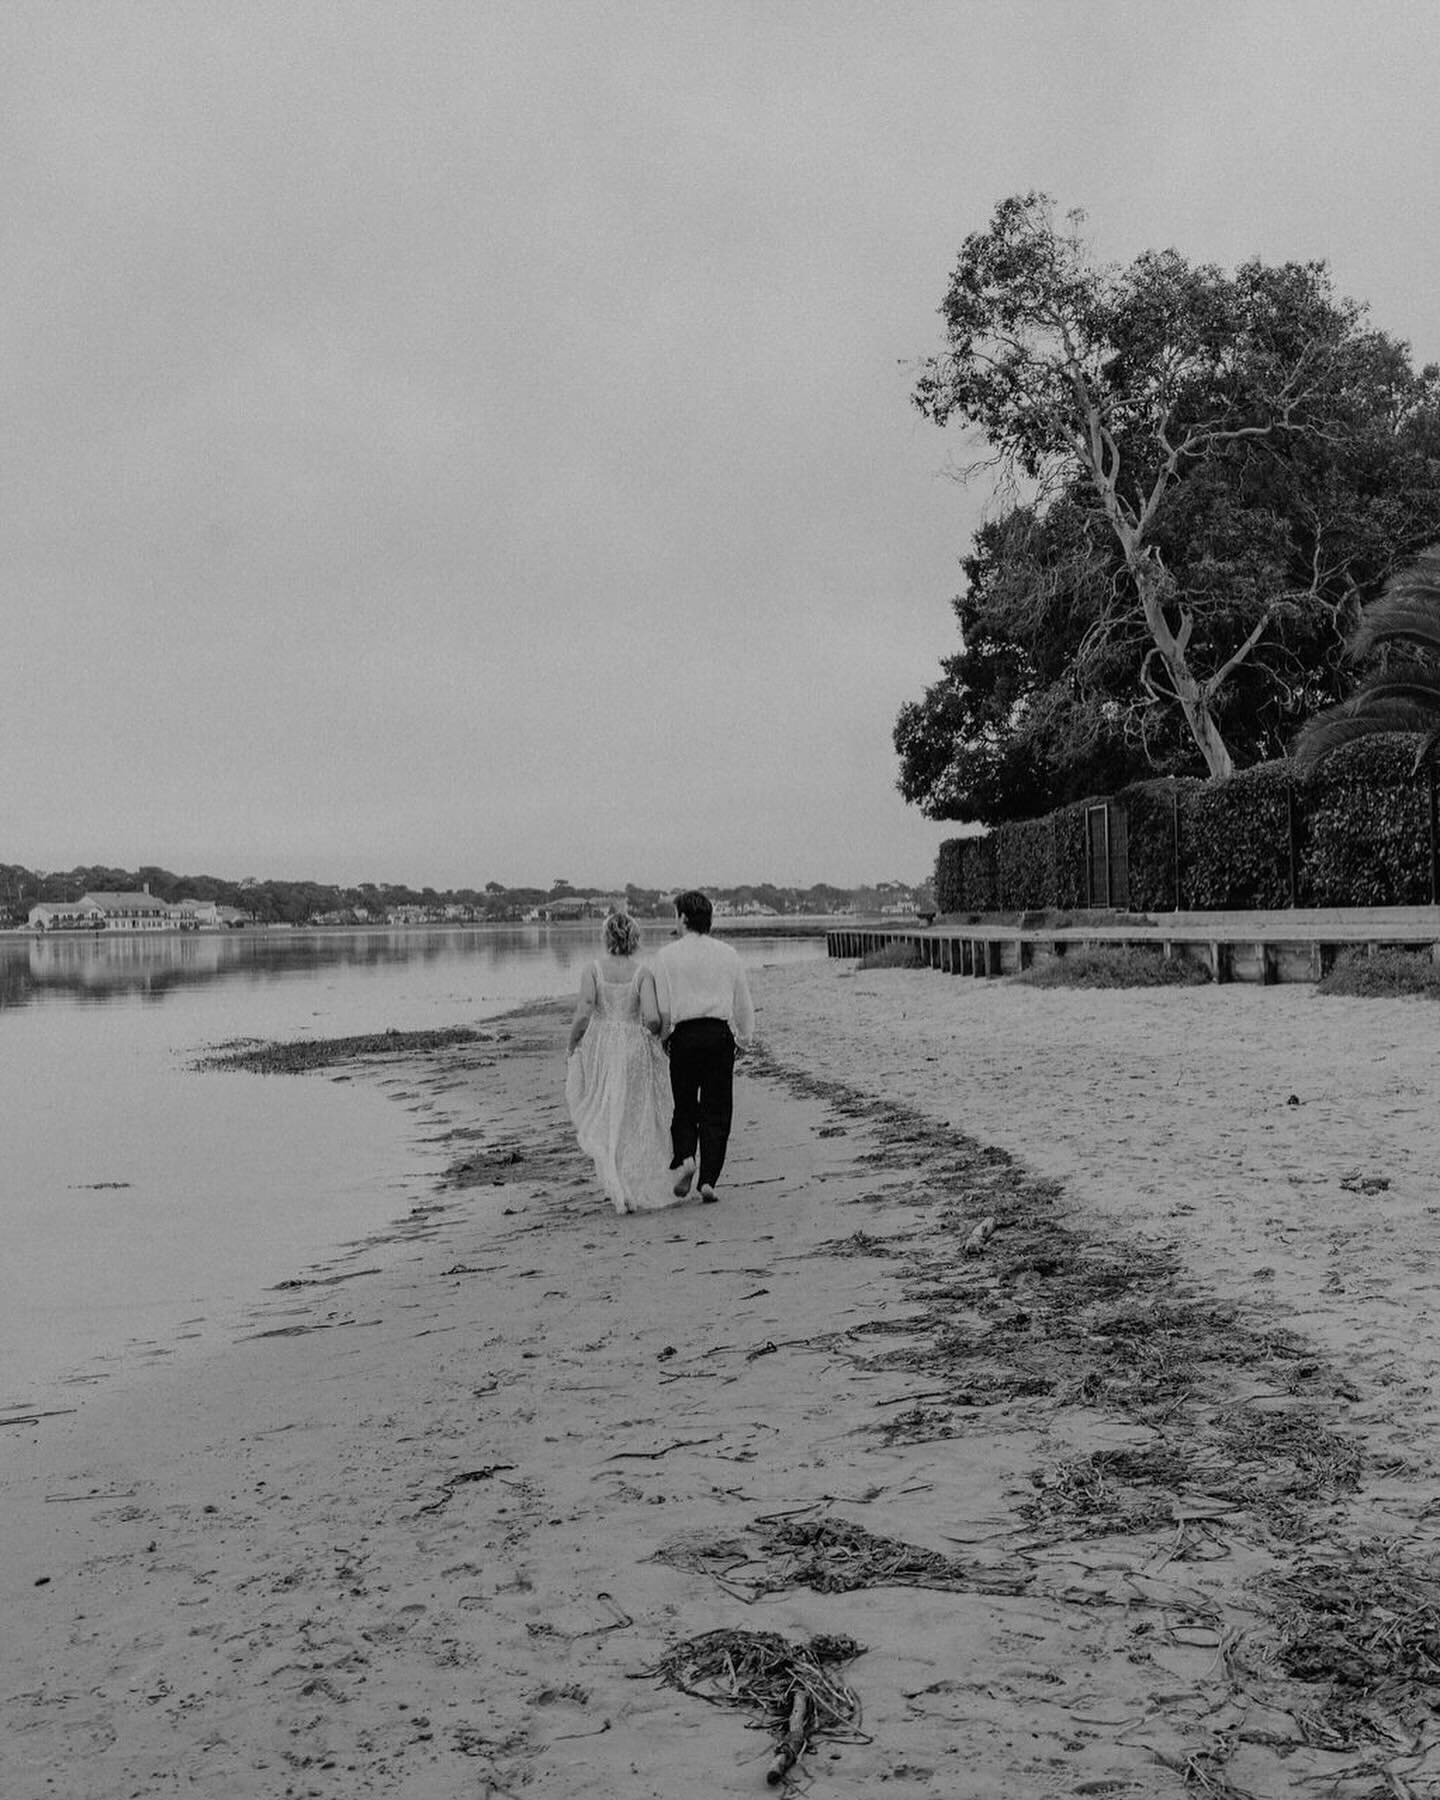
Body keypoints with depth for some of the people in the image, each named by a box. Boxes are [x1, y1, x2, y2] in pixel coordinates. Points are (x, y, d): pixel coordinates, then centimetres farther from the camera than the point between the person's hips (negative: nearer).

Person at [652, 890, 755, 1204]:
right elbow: (743, 1001, 11)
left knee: (684, 1107, 13)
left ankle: (684, 1158, -10)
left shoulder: (668, 955, -2)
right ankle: (708, 1179, 1)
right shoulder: (727, 954, 6)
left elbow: (662, 1006, -4)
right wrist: (745, 1036, 24)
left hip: (685, 1035, -1)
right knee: (716, 1110, 6)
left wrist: (662, 1037, 11)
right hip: (720, 1034, 1)